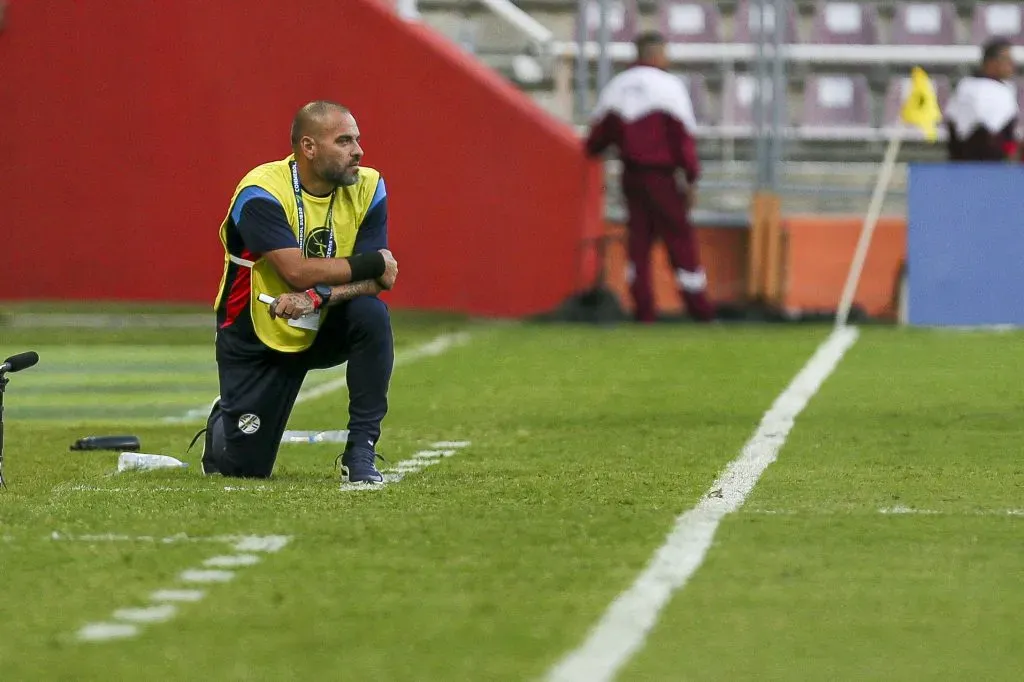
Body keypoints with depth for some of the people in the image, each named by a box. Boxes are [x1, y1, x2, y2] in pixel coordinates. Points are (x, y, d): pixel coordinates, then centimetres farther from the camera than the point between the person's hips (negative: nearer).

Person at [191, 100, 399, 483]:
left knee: (372, 314, -30)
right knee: (246, 467, -5)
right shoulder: (261, 193, -22)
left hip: (325, 330, 3)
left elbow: (376, 281, -16)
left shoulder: (367, 188, -9)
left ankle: (361, 452, -19)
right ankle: (223, 423, 35)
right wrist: (372, 264, -23)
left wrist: (318, 298, -34)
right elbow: (297, 271, -31)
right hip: (257, 338, -3)